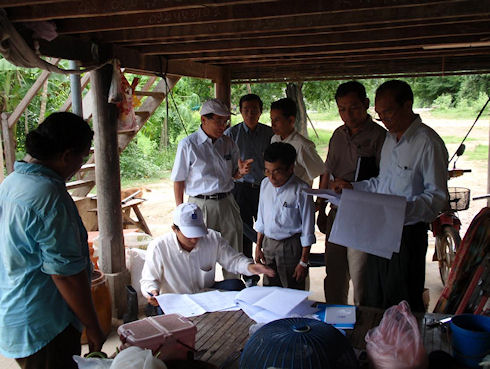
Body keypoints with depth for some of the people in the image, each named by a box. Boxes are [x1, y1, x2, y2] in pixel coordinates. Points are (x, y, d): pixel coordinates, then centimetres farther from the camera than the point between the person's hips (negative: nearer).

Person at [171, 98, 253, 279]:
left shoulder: (228, 143, 7)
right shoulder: (188, 145, -7)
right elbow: (178, 181, -4)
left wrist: (241, 171, -7)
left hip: (227, 202, 5)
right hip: (201, 205, -4)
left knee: (234, 251, 11)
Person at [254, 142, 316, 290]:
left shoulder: (301, 191, -18)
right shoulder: (265, 184, 0)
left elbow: (307, 231, -13)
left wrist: (303, 262, -10)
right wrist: (258, 246, 12)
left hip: (290, 246, -5)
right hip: (268, 243, 5)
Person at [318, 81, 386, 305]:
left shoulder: (378, 136, -8)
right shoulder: (338, 135, 12)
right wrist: (321, 209, 16)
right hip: (336, 211, 7)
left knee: (360, 276, -1)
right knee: (333, 272, 15)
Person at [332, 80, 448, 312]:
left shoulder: (428, 143, -15)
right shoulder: (390, 138, 12)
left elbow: (438, 196, -19)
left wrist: (403, 208, -33)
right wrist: (352, 187, 15)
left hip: (408, 235, -8)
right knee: (373, 304, 18)